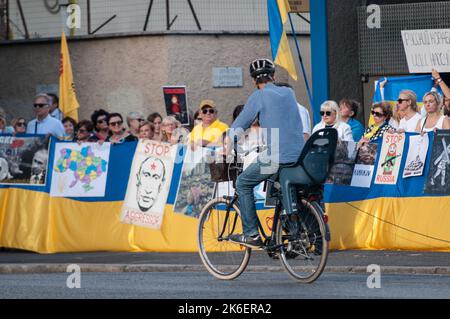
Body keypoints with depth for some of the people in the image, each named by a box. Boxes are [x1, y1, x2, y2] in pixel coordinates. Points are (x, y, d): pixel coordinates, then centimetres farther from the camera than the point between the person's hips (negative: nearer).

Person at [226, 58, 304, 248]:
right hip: (299, 155, 6)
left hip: (275, 157, -6)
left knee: (243, 183, 12)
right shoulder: (288, 93, 16)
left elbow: (240, 124, 2)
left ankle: (251, 235, 5)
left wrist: (227, 143, 18)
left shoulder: (259, 96, -2)